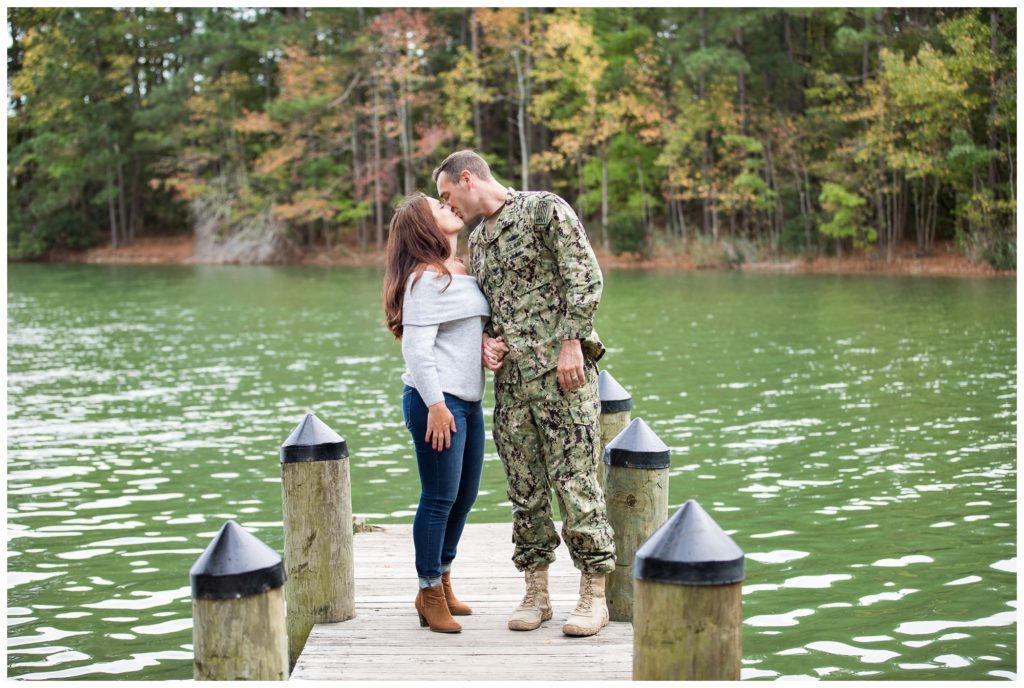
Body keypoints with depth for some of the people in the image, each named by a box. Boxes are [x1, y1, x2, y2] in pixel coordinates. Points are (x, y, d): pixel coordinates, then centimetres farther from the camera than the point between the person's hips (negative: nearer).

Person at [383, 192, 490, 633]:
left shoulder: (466, 273, 15)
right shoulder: (425, 278, -12)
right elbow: (417, 346, -17)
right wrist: (435, 404, -20)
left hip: (468, 399, 9)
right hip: (436, 400, -9)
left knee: (465, 495, 15)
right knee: (440, 497, -4)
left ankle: (442, 582, 30)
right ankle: (430, 596, 7)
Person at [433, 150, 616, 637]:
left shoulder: (545, 209, -2)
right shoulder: (477, 239, 20)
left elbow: (586, 277, -9)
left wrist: (571, 342, -15)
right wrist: (486, 341, 5)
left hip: (561, 372, -7)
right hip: (510, 379, 7)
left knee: (574, 481, -6)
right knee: (524, 489, 7)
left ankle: (594, 596, 2)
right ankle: (536, 594, 15)